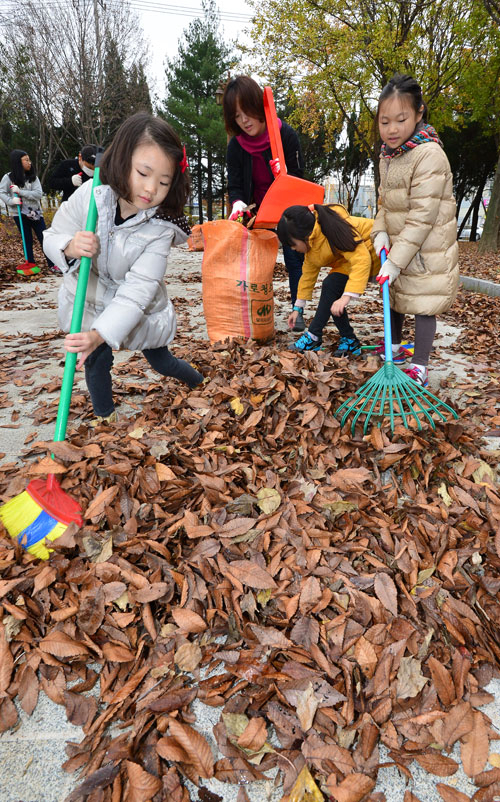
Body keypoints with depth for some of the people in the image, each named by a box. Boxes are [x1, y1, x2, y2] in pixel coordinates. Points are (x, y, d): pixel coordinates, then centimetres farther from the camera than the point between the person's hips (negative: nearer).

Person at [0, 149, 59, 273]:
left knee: (44, 239, -2)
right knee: (27, 241, 5)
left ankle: (52, 265, 2)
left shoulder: (33, 177, 1)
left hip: (35, 213, 1)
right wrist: (11, 201, -22)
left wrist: (20, 192, -18)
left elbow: (38, 194, -10)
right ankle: (31, 265, 14)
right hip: (20, 214, -1)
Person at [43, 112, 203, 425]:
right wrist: (70, 248, -35)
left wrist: (100, 334, -46)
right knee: (96, 361, -3)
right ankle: (105, 420, 24)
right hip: (89, 300, 2)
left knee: (161, 361, 16)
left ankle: (205, 387, 48)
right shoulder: (90, 195, -22)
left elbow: (138, 288, -35)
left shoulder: (161, 228, -28)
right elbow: (52, 237, -8)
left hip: (141, 308, -1)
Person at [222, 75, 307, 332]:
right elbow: (235, 185, -8)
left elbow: (298, 175, -10)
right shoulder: (236, 146, -9)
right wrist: (237, 203, -30)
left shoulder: (286, 134, -16)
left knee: (294, 259, -2)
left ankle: (298, 312, 9)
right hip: (257, 212, 2)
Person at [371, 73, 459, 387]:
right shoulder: (387, 155, 4)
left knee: (423, 305, -4)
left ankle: (420, 367, 7)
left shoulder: (429, 155, -22)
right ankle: (395, 347, 41)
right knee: (394, 297, 20)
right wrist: (381, 231, -5)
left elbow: (422, 216, -26)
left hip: (426, 252, -8)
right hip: (398, 246, 9)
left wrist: (397, 260, -27)